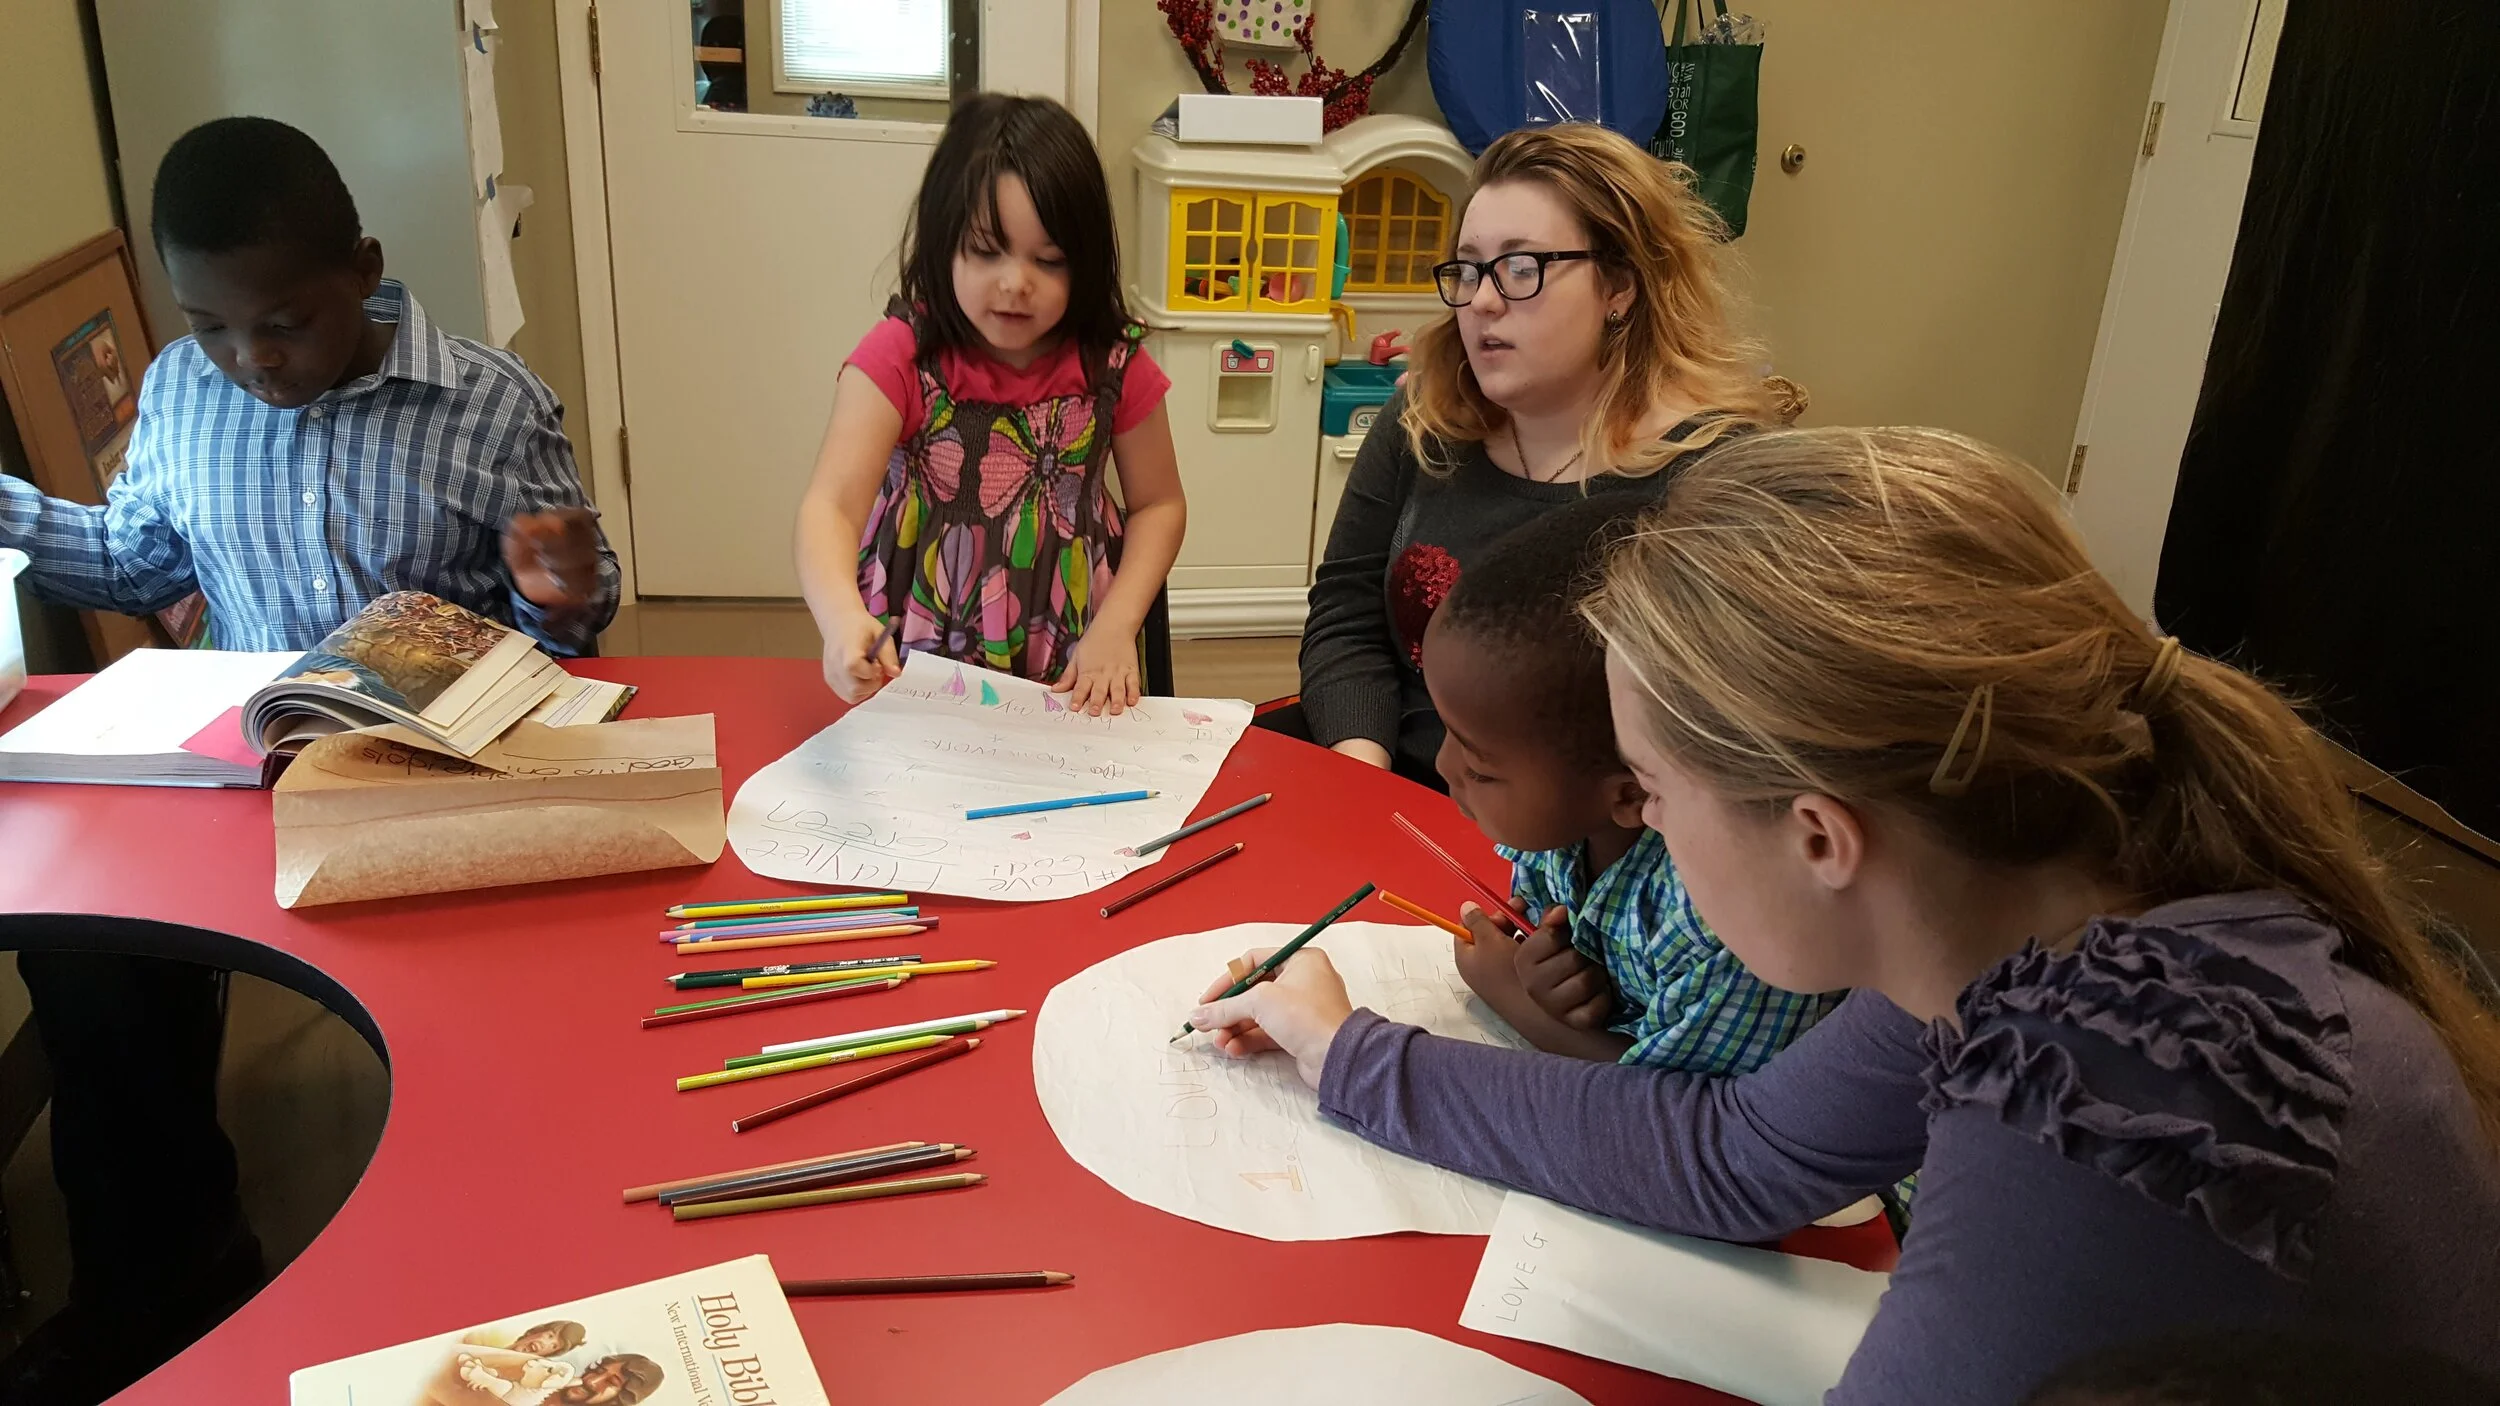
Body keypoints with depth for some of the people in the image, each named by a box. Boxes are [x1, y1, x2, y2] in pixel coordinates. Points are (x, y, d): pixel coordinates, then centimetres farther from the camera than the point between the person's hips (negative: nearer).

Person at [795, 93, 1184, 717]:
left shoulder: (1113, 364, -4)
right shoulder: (900, 355, -12)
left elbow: (1158, 503, 8)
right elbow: (830, 506, -22)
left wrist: (1116, 628, -8)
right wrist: (842, 619, -44)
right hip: (917, 668, -4)